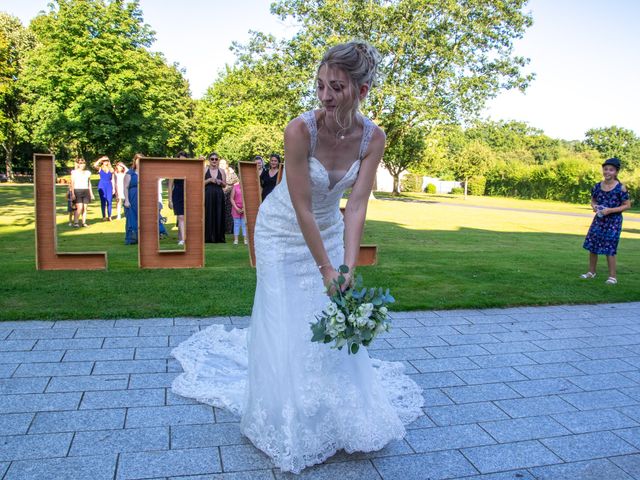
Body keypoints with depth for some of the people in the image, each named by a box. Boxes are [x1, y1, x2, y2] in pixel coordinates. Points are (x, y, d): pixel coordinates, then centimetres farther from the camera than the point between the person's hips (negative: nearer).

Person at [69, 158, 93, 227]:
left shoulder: (87, 173, 13)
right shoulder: (74, 172, 3)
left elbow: (89, 184, 18)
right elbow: (72, 183, -1)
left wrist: (91, 193, 14)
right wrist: (72, 193, -9)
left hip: (86, 191, 4)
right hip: (77, 191, -4)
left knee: (85, 208, 1)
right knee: (79, 207, -13)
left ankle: (84, 222, 7)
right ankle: (75, 222, -3)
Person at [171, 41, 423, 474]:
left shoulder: (373, 137, -18)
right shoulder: (300, 129, -30)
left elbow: (357, 206, -21)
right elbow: (302, 208, -28)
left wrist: (349, 267, -29)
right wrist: (327, 269, -26)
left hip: (329, 229, 4)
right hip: (284, 231, -3)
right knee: (285, 321, 2)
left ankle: (338, 412, 31)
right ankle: (290, 420, 24)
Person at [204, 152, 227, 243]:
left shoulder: (221, 171, 10)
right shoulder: (205, 170, 5)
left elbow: (225, 185, 12)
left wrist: (220, 182, -8)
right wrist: (209, 180, -12)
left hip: (219, 196, 2)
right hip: (208, 195, -2)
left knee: (219, 216, 1)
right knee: (208, 216, -5)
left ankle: (218, 237, 6)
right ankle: (208, 237, -1)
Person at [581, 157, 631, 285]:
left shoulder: (620, 188, -13)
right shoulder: (598, 186, 1)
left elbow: (627, 205, -9)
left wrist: (610, 210, -20)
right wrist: (594, 206, -8)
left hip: (613, 221, -5)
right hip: (599, 219, 5)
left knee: (609, 249, -2)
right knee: (592, 245, 8)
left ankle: (612, 276, 11)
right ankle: (591, 272, 24)